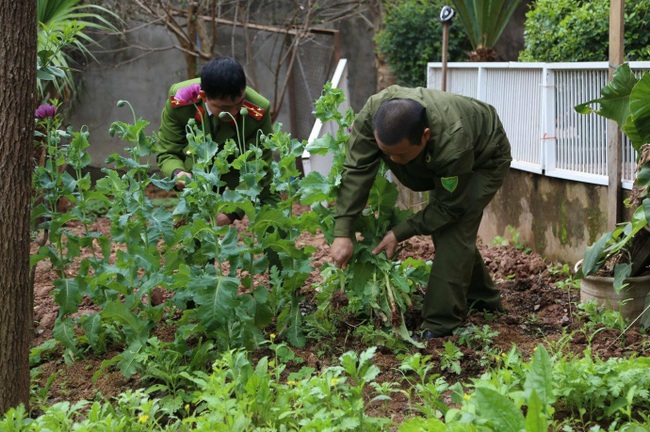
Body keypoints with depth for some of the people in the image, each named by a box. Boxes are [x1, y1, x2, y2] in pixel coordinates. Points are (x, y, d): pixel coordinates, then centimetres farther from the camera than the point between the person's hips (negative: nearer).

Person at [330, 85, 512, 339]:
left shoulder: (453, 144, -47)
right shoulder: (372, 113, -36)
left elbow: (448, 206, -31)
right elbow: (356, 171, -31)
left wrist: (400, 234, -29)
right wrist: (343, 233, -36)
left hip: (484, 159, -6)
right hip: (439, 157, 7)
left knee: (453, 232, -20)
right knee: (442, 228, 14)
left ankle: (439, 325, -16)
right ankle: (483, 298, 35)